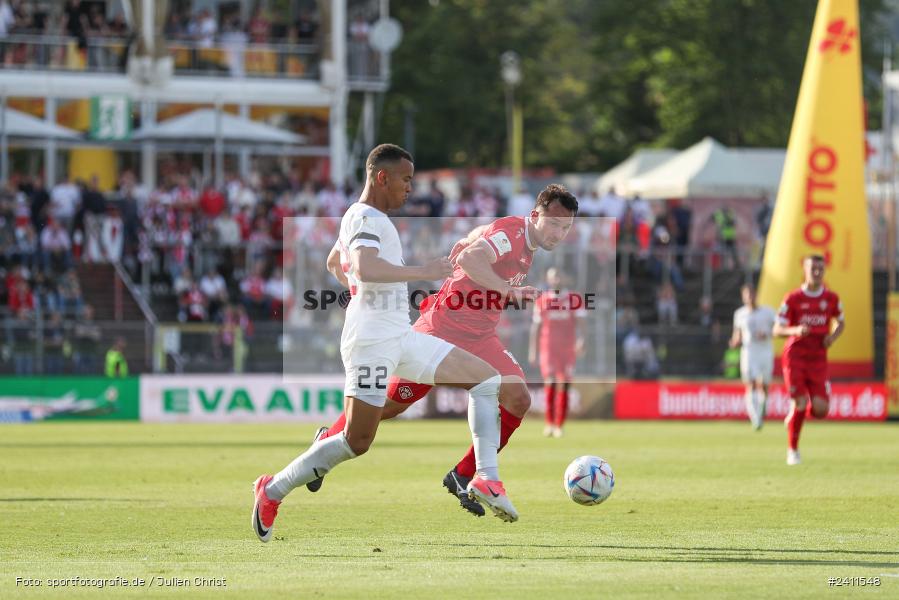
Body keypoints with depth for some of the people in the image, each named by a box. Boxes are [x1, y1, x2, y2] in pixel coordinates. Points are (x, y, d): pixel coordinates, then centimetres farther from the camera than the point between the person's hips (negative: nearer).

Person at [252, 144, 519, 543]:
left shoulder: (364, 218, 20)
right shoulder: (366, 219, -12)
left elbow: (333, 263, 37)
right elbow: (365, 269, -31)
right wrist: (423, 273, -27)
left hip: (402, 338, 10)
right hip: (372, 341, -10)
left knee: (487, 379, 1)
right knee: (358, 442, -11)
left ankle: (487, 479, -7)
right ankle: (272, 491, 3)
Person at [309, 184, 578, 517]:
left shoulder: (528, 242, 7)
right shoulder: (509, 231, -21)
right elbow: (468, 259, -41)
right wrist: (508, 289, -47)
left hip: (480, 339, 8)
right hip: (442, 329, -8)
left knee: (518, 399, -11)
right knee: (392, 404, 4)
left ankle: (463, 477, -1)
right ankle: (327, 440, 30)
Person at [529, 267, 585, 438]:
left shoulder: (574, 299, 6)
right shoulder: (542, 301, 7)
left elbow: (579, 322, 2)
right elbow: (536, 326, 11)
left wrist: (580, 339, -16)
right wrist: (532, 350, 8)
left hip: (568, 349, 0)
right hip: (548, 348, 0)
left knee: (563, 386, -1)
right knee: (550, 383, -13)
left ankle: (559, 426, 5)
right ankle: (549, 422, -4)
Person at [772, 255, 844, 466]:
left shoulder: (831, 298, 5)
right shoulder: (793, 298, -4)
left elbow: (841, 323, 21)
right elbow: (777, 330, -2)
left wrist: (833, 336, -1)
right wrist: (796, 330, -23)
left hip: (818, 359, 3)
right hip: (795, 355, -3)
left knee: (820, 409, -9)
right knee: (799, 403, -12)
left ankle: (794, 416, 27)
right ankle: (793, 450, 8)